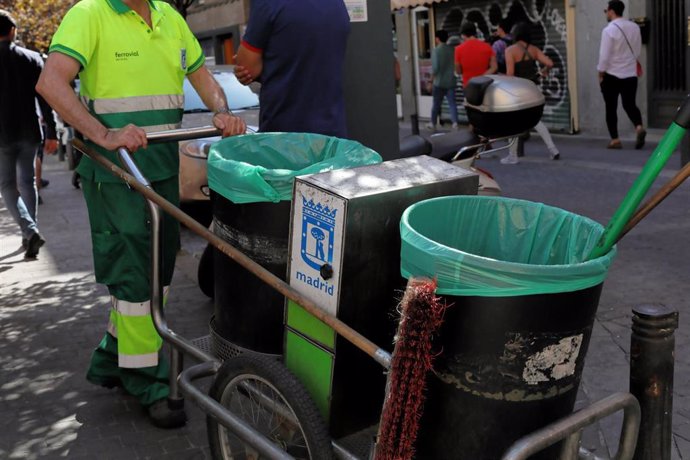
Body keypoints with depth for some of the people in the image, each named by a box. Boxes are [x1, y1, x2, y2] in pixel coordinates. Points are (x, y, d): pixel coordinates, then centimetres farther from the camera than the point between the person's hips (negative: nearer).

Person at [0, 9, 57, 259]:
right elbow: (44, 98, 0)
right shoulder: (32, 58, 1)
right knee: (27, 182, 15)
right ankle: (30, 234, 17)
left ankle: (30, 231, -14)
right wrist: (51, 133, 4)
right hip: (29, 133, 3)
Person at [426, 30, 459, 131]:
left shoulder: (435, 51, -14)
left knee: (436, 103, 11)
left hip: (439, 82, -3)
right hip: (451, 81, 3)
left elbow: (435, 68, -17)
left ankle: (433, 123, 23)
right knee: (452, 103, 4)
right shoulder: (452, 49, -1)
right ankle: (455, 122, -9)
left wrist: (433, 73, 1)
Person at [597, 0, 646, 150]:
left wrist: (601, 75, -4)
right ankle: (639, 127, -13)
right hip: (631, 75, 5)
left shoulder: (609, 30, -15)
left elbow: (604, 56, -15)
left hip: (611, 76, -5)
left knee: (611, 108, 7)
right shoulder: (634, 27, 4)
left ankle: (615, 140, 9)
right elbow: (637, 51, 11)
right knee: (630, 104, 13)